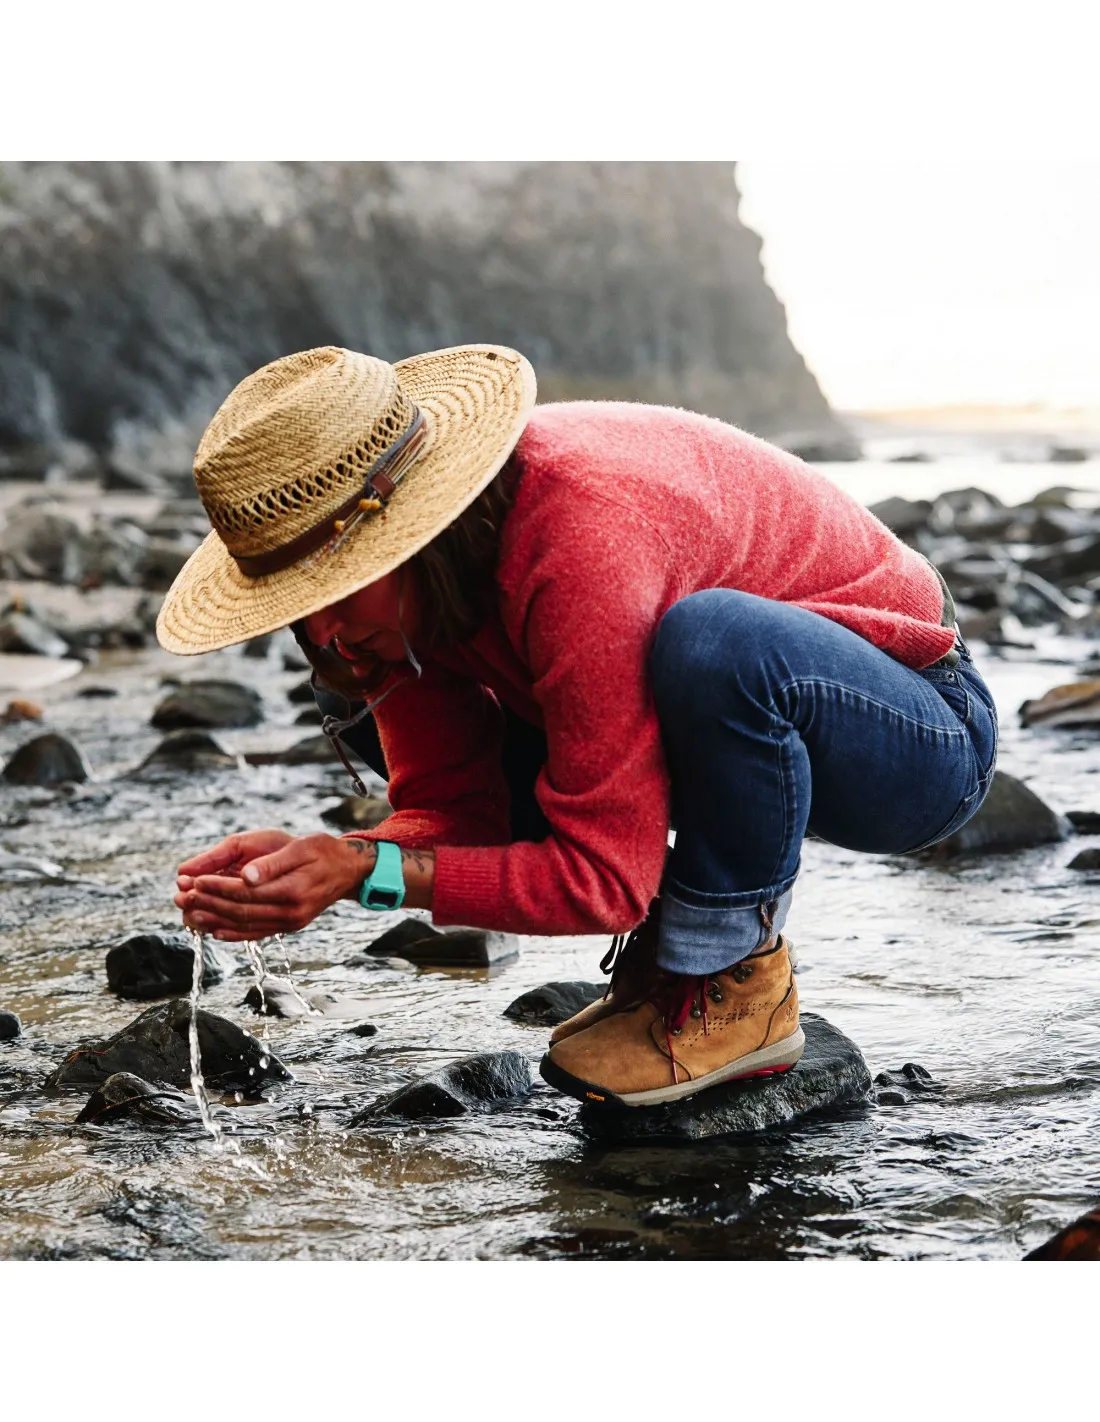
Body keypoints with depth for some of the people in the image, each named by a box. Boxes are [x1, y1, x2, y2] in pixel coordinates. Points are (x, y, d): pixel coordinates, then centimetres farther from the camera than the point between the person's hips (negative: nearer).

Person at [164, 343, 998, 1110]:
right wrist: (307, 863, -26)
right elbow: (452, 813, -8)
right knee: (366, 709, 0)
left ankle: (736, 982, -17)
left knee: (713, 639, -42)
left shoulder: (580, 541, -34)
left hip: (925, 740, -8)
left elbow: (603, 877, -31)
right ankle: (666, 949, 4)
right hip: (756, 720, 8)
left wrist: (370, 872, -34)